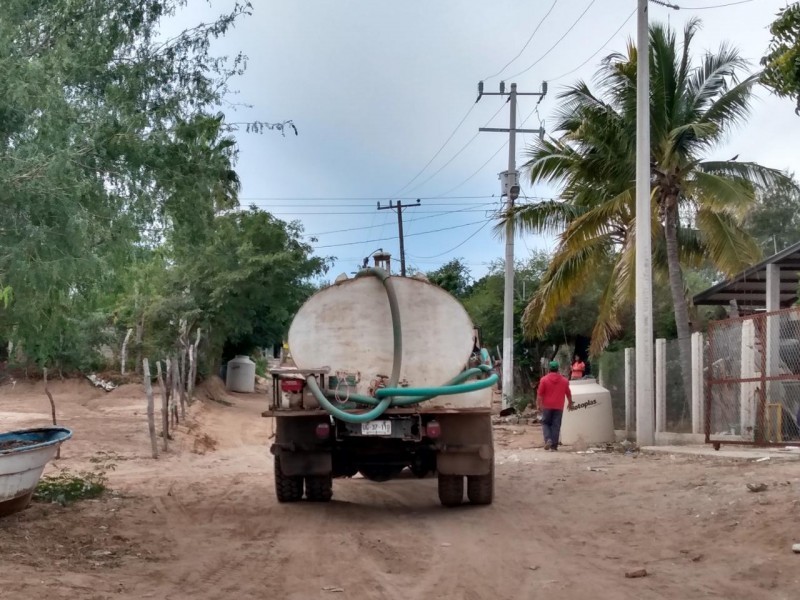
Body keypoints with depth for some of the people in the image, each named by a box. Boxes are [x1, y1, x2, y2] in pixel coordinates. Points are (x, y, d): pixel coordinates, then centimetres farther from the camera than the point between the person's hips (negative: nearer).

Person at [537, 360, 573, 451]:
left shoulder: (544, 380, -5)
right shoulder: (564, 380, 3)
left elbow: (540, 394, -7)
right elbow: (568, 394, 11)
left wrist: (538, 404, 0)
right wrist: (570, 403, 25)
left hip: (547, 406, -1)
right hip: (559, 407, 1)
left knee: (545, 423, 12)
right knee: (556, 426, 3)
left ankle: (548, 439, -10)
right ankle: (554, 446, 1)